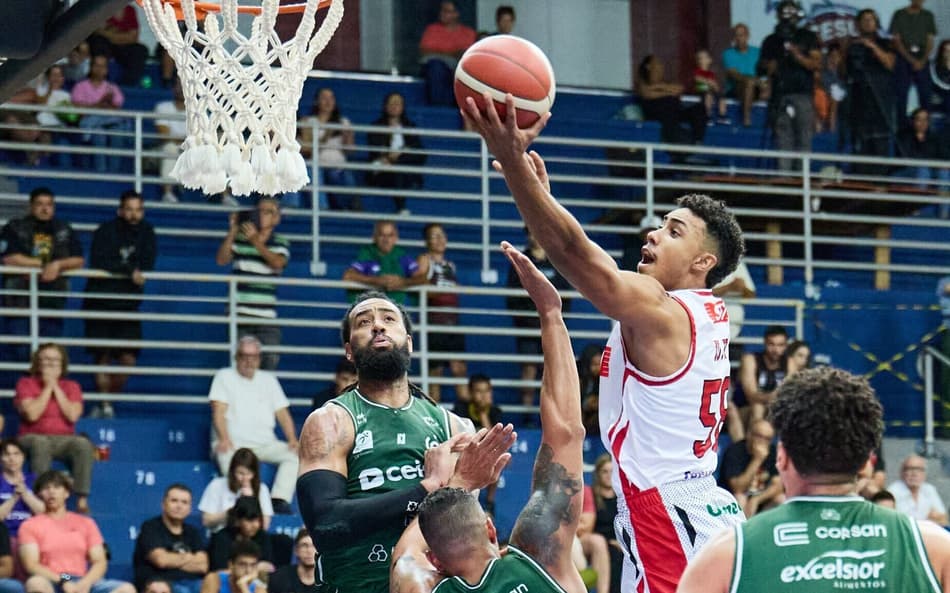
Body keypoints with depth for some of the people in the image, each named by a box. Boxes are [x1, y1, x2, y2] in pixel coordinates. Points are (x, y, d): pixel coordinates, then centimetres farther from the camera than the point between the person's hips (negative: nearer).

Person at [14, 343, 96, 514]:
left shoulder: (72, 387, 12)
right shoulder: (25, 384, 5)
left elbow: (73, 415, -6)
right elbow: (32, 414, -11)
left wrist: (56, 387, -4)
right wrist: (47, 387, -6)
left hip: (63, 440, 2)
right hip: (33, 437, -2)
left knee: (84, 444, -31)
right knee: (41, 443, -39)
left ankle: (82, 499, -35)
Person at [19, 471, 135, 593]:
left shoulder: (85, 523, 19)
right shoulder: (30, 525, 11)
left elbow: (100, 562, 10)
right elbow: (30, 565, -2)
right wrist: (63, 582, -16)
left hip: (83, 583, 3)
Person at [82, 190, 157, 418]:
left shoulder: (146, 232, 6)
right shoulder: (105, 231, -5)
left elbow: (147, 265, -4)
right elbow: (99, 262, -20)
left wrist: (116, 268, -13)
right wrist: (129, 270, -23)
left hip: (128, 305, 3)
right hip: (100, 302, -3)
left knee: (128, 360, -6)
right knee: (102, 357, -3)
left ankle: (109, 401, 10)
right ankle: (104, 405, 1)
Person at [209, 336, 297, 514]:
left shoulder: (268, 379, 21)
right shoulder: (225, 377, 10)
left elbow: (282, 413, 15)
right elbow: (218, 411, -3)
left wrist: (292, 440, -3)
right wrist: (224, 439, -21)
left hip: (265, 444, 4)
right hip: (234, 442, -4)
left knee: (295, 454, -22)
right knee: (227, 455, -38)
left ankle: (279, 500, -29)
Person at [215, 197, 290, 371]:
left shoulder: (281, 243, 6)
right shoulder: (239, 239, 7)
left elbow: (277, 262, -14)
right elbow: (221, 260, -3)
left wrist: (255, 241, -21)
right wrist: (232, 233, -11)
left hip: (266, 317, 0)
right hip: (240, 316, 0)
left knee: (269, 364, -3)